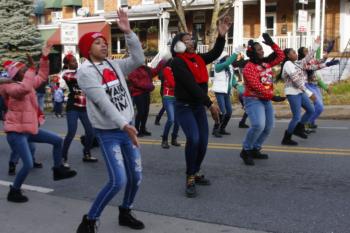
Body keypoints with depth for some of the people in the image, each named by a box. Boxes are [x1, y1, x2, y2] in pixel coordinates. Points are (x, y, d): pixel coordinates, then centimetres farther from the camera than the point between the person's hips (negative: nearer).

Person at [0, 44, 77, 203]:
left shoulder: (29, 84, 8)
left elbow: (42, 77, 17)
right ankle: (14, 192, 6)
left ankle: (58, 170, 27)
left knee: (57, 140, 13)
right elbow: (25, 88, -39)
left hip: (30, 128, 9)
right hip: (16, 132, -9)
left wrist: (44, 58, 9)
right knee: (28, 164, -16)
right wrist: (31, 68, -32)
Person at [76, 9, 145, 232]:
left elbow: (138, 59, -3)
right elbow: (103, 102, -21)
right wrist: (124, 125, -28)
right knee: (118, 180, -14)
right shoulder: (85, 71, -12)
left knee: (136, 177, 10)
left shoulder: (114, 65, 8)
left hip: (128, 128, 7)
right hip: (108, 133, -6)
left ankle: (125, 213, 33)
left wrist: (128, 32, -9)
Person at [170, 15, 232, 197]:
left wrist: (221, 35, -13)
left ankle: (195, 172, 25)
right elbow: (192, 85, -19)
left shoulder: (198, 59, 8)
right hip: (184, 107, -7)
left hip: (199, 107, 7)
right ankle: (190, 179, -10)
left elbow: (215, 53, 3)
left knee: (203, 142, 5)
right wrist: (210, 104, -21)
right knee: (193, 139, -23)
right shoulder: (177, 62, -14)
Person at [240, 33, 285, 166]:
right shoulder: (249, 68, -17)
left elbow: (281, 56, 15)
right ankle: (246, 151, -9)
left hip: (266, 100, 9)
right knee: (258, 125, -26)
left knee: (268, 127, 10)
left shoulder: (266, 63, 8)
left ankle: (255, 150, 21)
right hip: (253, 100, -9)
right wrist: (272, 97, -27)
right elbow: (257, 87, -25)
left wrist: (272, 44, 4)